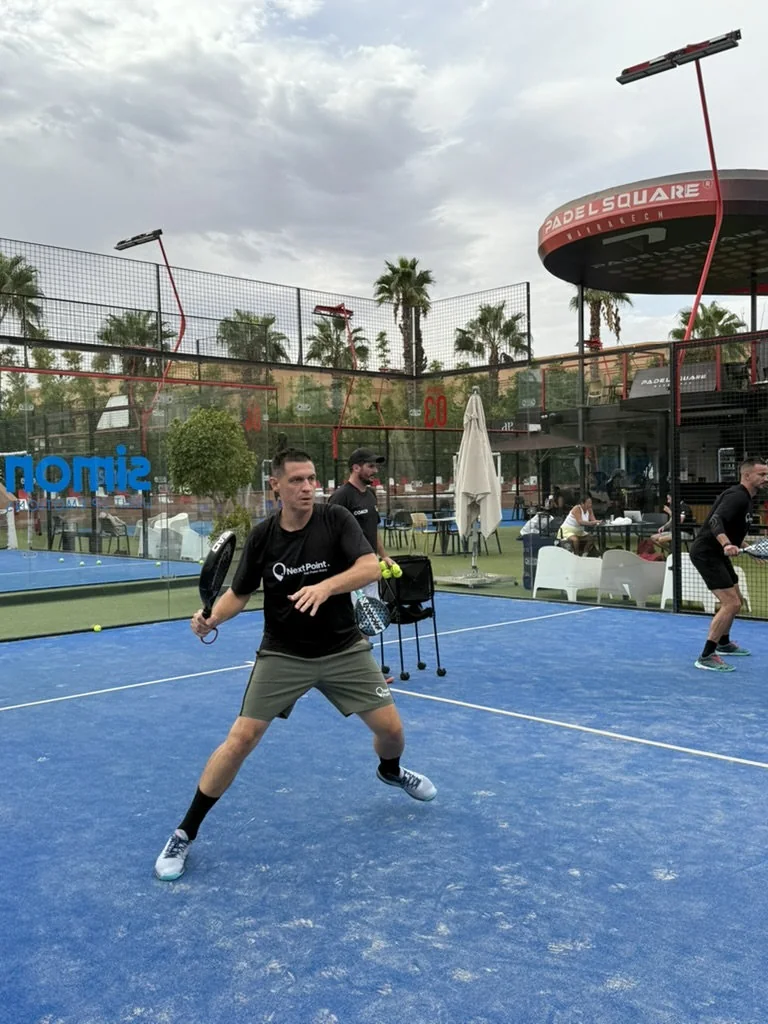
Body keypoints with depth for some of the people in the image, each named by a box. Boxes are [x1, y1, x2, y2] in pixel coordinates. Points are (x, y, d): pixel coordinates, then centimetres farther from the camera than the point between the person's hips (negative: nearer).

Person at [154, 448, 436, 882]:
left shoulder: (337, 519, -11)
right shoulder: (262, 537, -7)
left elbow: (370, 567, -23)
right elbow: (240, 593, 4)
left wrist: (325, 586, -39)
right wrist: (212, 616, -17)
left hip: (344, 650, 1)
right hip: (283, 654, 0)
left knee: (391, 728, 2)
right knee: (241, 739, -9)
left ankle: (391, 770, 42)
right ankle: (185, 834, 7)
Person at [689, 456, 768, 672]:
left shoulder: (745, 498, 12)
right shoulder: (737, 496, -19)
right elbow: (716, 521, -35)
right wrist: (727, 545, -51)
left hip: (717, 553, 11)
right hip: (706, 553, -11)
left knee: (735, 601, 22)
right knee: (730, 604, -16)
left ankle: (724, 643, 42)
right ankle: (706, 657, -13)